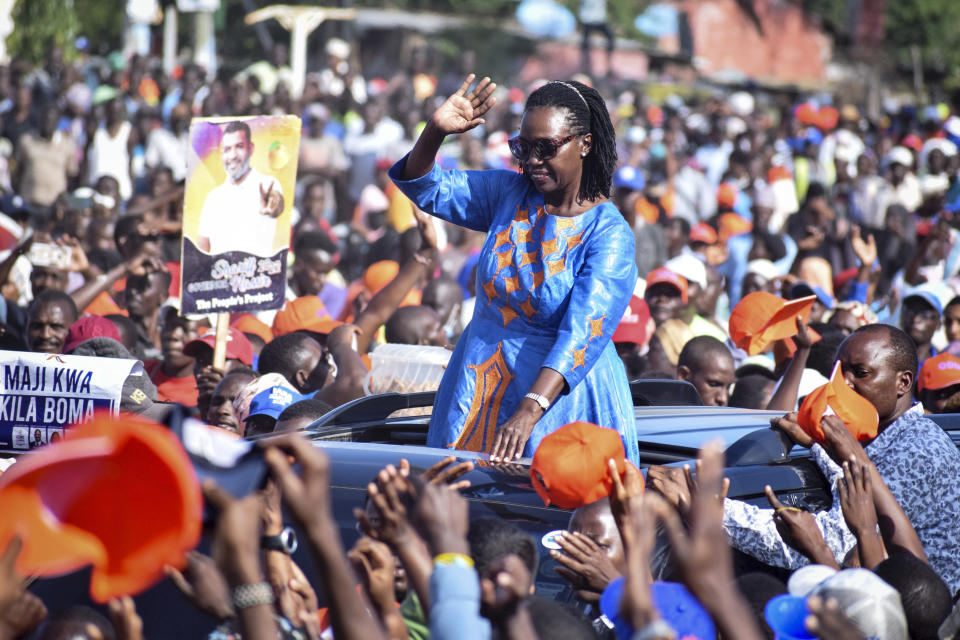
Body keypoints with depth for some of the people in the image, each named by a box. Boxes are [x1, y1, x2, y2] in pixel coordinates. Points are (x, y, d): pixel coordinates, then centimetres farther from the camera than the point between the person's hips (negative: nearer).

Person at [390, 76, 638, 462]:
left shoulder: (609, 234, -16)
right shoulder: (509, 193, 2)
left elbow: (581, 336, -26)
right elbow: (425, 188, 5)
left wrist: (528, 413, -38)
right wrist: (436, 131, -18)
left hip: (559, 395, -5)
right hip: (478, 384, 5)